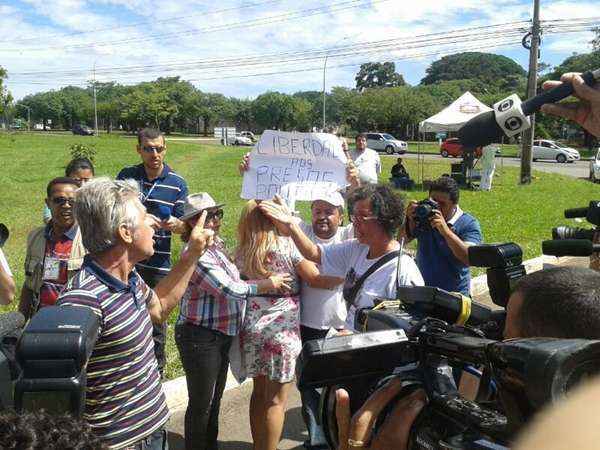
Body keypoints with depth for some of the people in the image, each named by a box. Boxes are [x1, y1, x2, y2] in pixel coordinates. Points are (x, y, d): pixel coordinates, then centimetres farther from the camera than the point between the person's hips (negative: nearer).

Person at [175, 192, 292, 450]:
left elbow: (230, 282, 15)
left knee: (214, 400, 23)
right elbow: (230, 290, -25)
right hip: (199, 336, -9)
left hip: (221, 335, 9)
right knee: (201, 404, 6)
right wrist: (269, 284, -13)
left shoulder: (216, 246, 6)